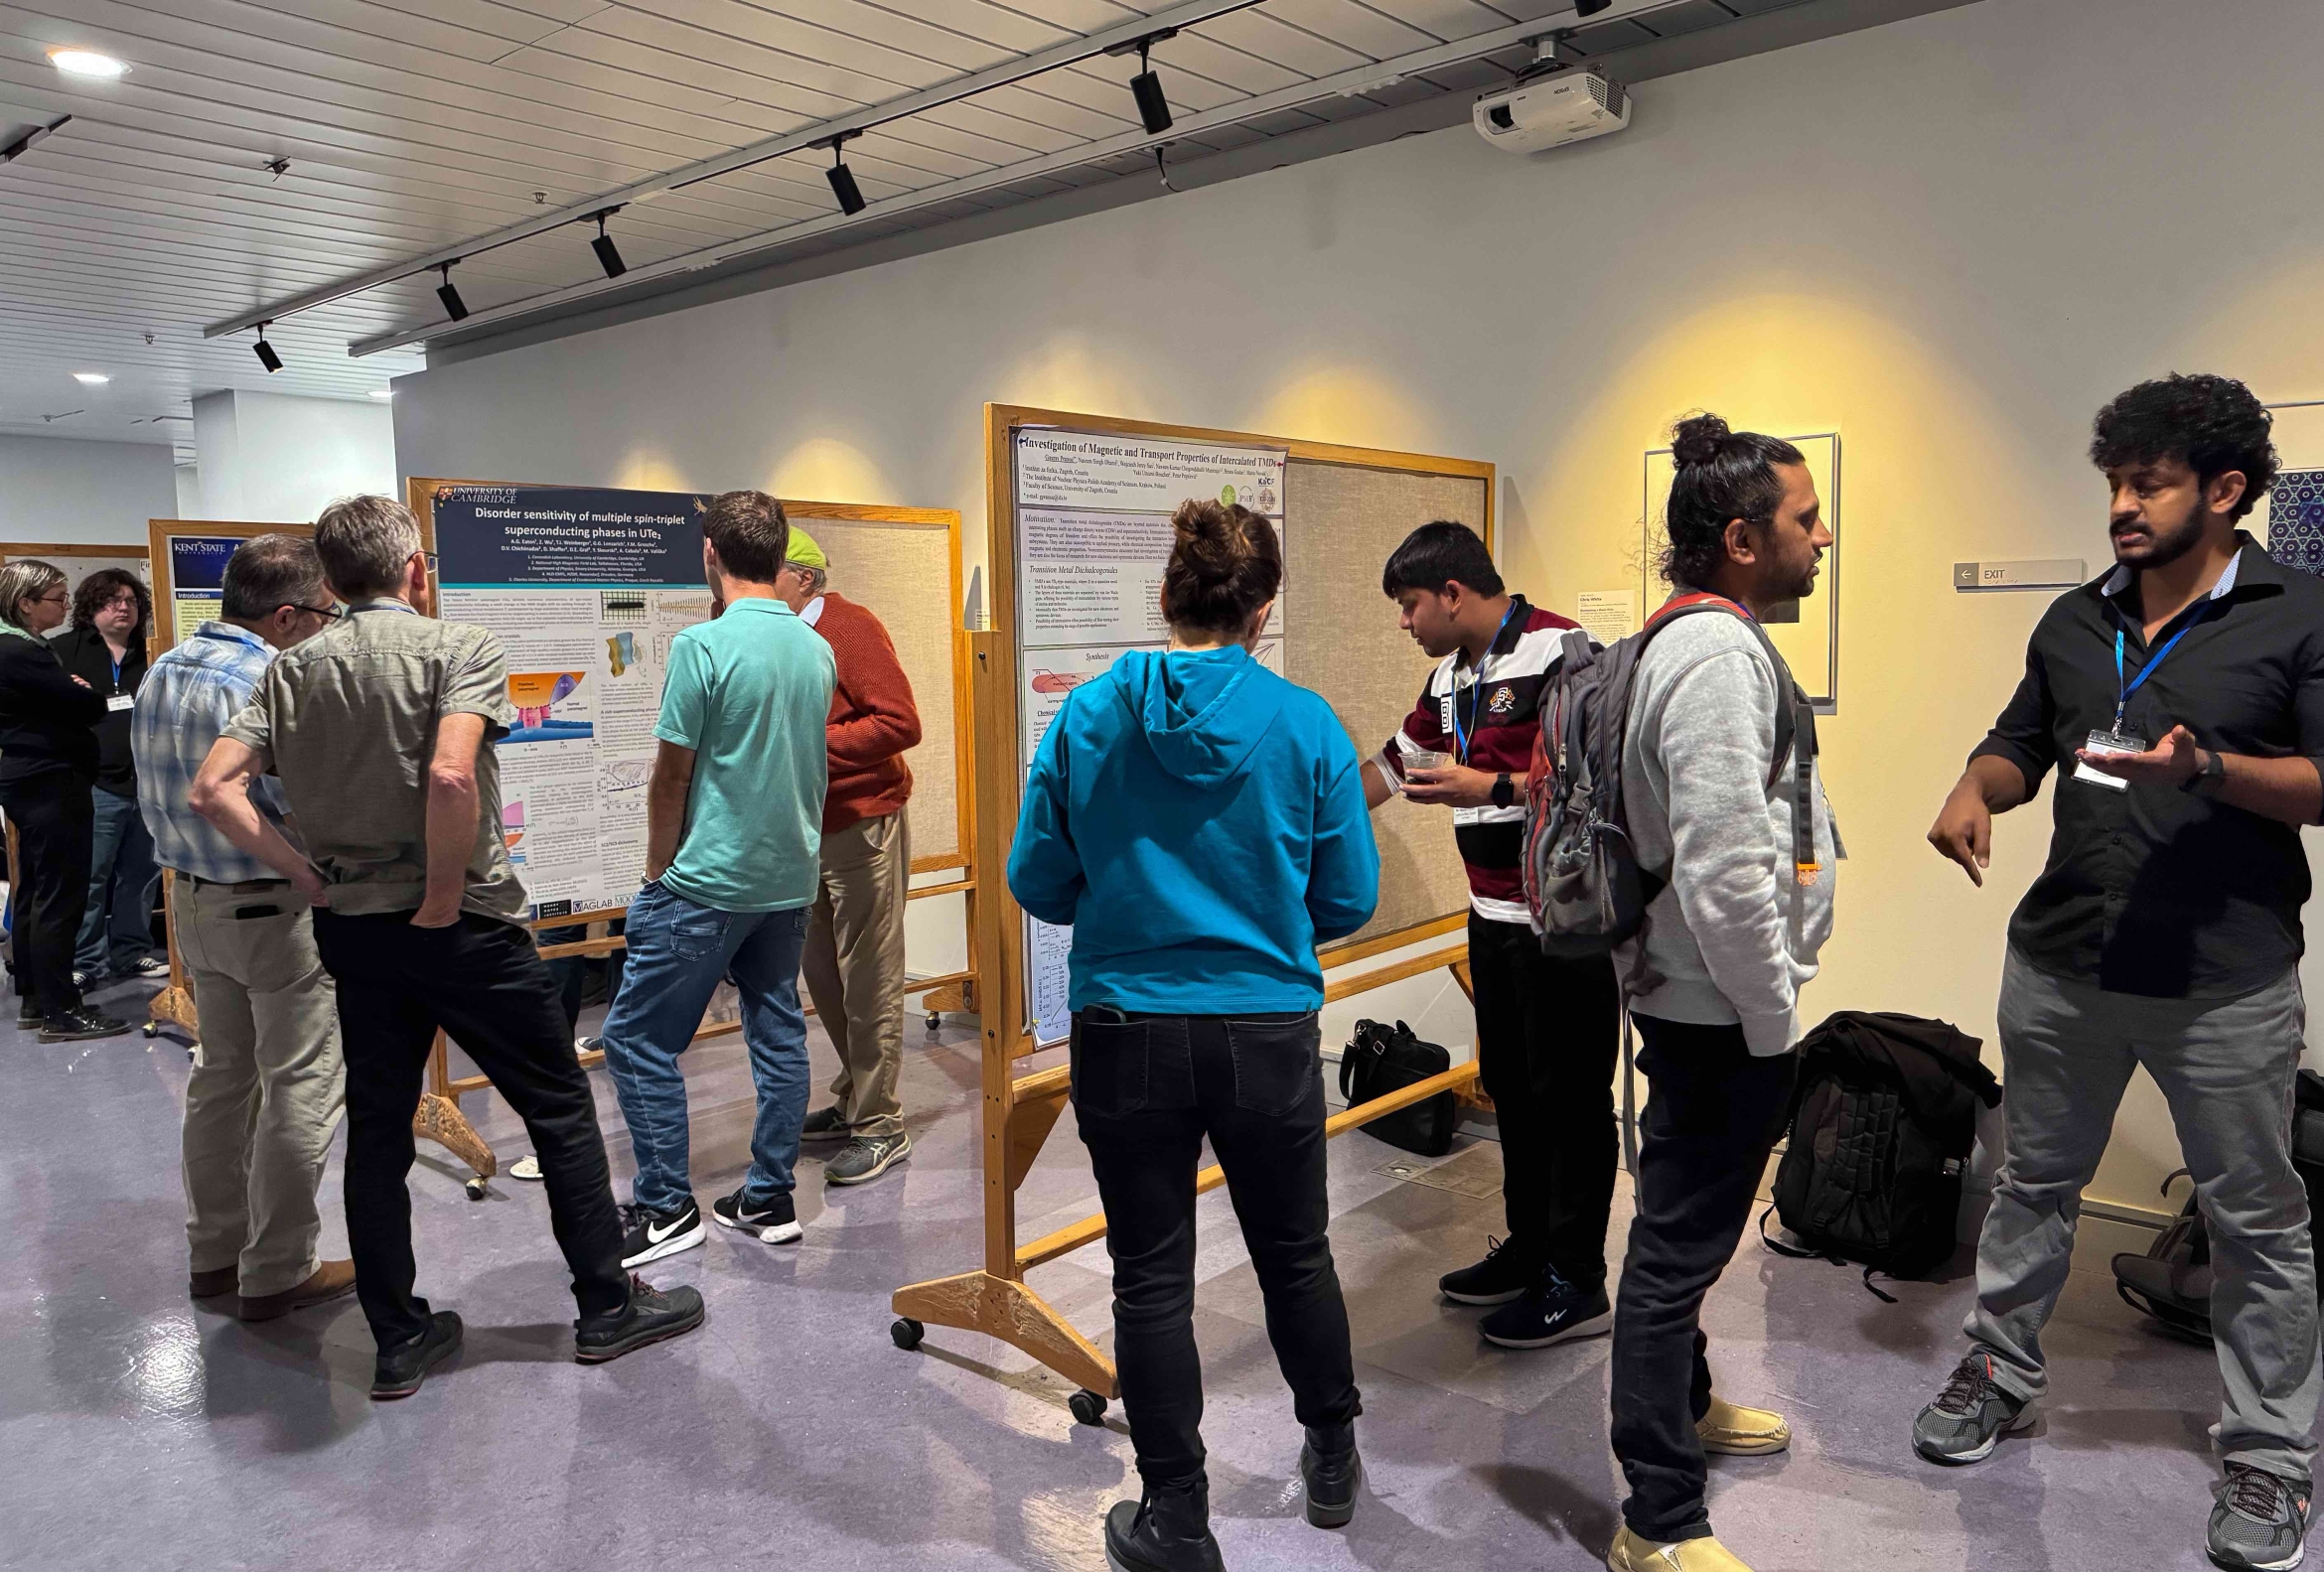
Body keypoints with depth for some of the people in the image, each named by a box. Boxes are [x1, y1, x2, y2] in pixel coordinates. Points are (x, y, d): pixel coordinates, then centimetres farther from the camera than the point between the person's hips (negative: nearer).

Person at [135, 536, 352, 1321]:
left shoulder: (161, 672, 7)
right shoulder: (266, 685, -22)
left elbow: (155, 794, 15)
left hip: (195, 901, 9)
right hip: (276, 910, -9)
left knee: (223, 1076, 19)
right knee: (300, 1089, 1)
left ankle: (213, 1252, 30)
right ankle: (276, 1272, 9)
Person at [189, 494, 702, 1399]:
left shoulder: (291, 671, 7)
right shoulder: (459, 648, -10)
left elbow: (212, 791, -2)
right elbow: (450, 776, -26)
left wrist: (305, 876, 2)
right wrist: (444, 898, -16)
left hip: (350, 930, 6)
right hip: (465, 927, -5)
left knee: (377, 1130, 13)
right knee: (559, 1107, 8)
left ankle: (400, 1340, 22)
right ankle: (607, 1307, 17)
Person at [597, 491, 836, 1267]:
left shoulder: (703, 645, -15)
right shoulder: (817, 649, 4)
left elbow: (671, 775, -10)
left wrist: (659, 870, 3)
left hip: (709, 882, -7)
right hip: (792, 878, 7)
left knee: (637, 1038, 4)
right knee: (779, 1033, 13)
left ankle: (666, 1208, 10)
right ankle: (769, 1197, 21)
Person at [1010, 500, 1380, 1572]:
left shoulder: (1086, 717, -7)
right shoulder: (1305, 724, -8)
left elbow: (1036, 882, -1)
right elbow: (1349, 898, -3)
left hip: (1127, 1033, 0)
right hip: (1268, 1034, 1)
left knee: (1151, 1279, 12)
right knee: (1295, 1255, 22)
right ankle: (1331, 1456, 42)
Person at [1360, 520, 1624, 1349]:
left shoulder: (1557, 652, -15)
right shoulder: (1451, 675, 14)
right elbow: (1391, 766, 24)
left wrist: (1492, 788, -21)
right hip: (1495, 918, 9)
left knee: (1571, 1098, 1)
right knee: (1511, 1088, 17)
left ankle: (1577, 1285, 14)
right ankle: (1528, 1249, 32)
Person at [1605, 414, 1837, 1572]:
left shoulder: (1702, 640, 12)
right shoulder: (1717, 658, -21)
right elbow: (1726, 875, -27)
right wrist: (1771, 1025, -16)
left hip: (1698, 999, 10)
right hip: (1719, 1012, -10)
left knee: (1685, 1230, 24)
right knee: (1682, 1244, 0)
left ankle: (1681, 1403, 45)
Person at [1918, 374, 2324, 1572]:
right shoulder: (2074, 622, 8)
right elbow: (2022, 742, 15)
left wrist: (2206, 768, -27)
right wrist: (1977, 788, -7)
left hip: (2227, 983, -4)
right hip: (2062, 965, 4)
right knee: (2034, 1182, 17)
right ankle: (2000, 1370, 34)